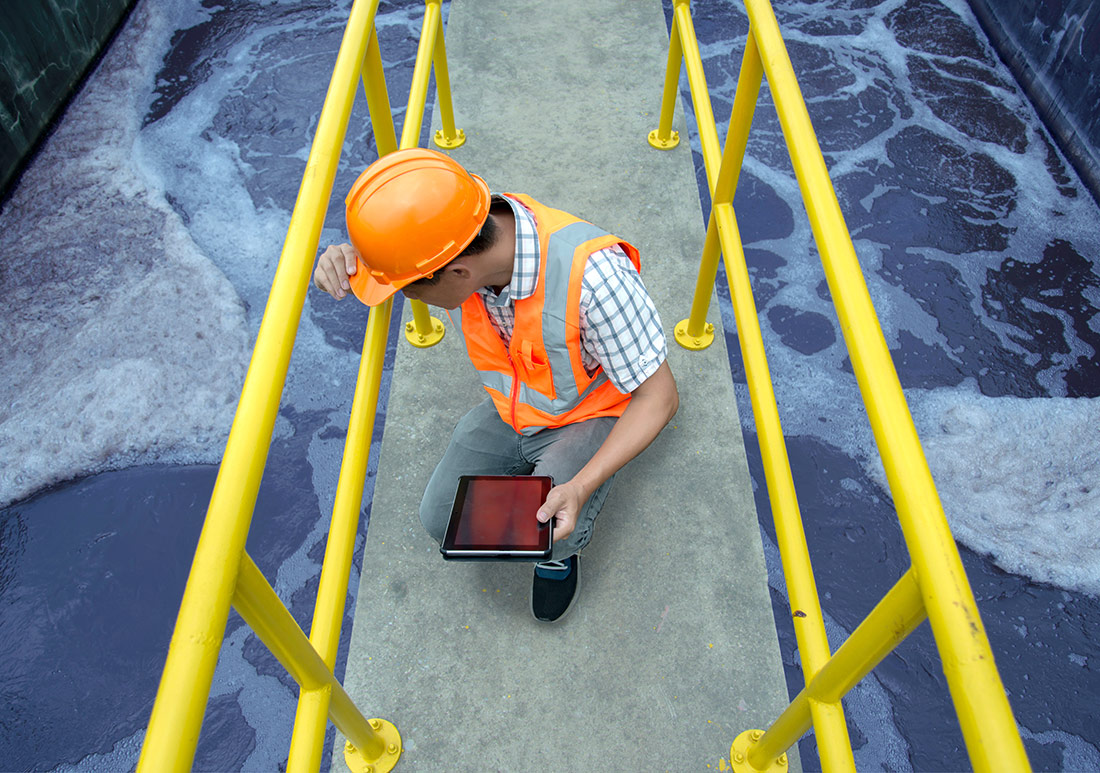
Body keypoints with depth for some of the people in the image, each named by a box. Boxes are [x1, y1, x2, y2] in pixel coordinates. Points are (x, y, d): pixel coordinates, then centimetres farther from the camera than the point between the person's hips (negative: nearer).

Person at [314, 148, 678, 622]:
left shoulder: (594, 276, -40)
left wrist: (580, 487, -37)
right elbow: (373, 267, -2)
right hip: (509, 409, 5)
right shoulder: (455, 227, -24)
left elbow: (659, 397, -28)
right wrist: (341, 263, -28)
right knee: (441, 521, -6)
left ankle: (560, 545, 13)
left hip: (589, 413, -4)